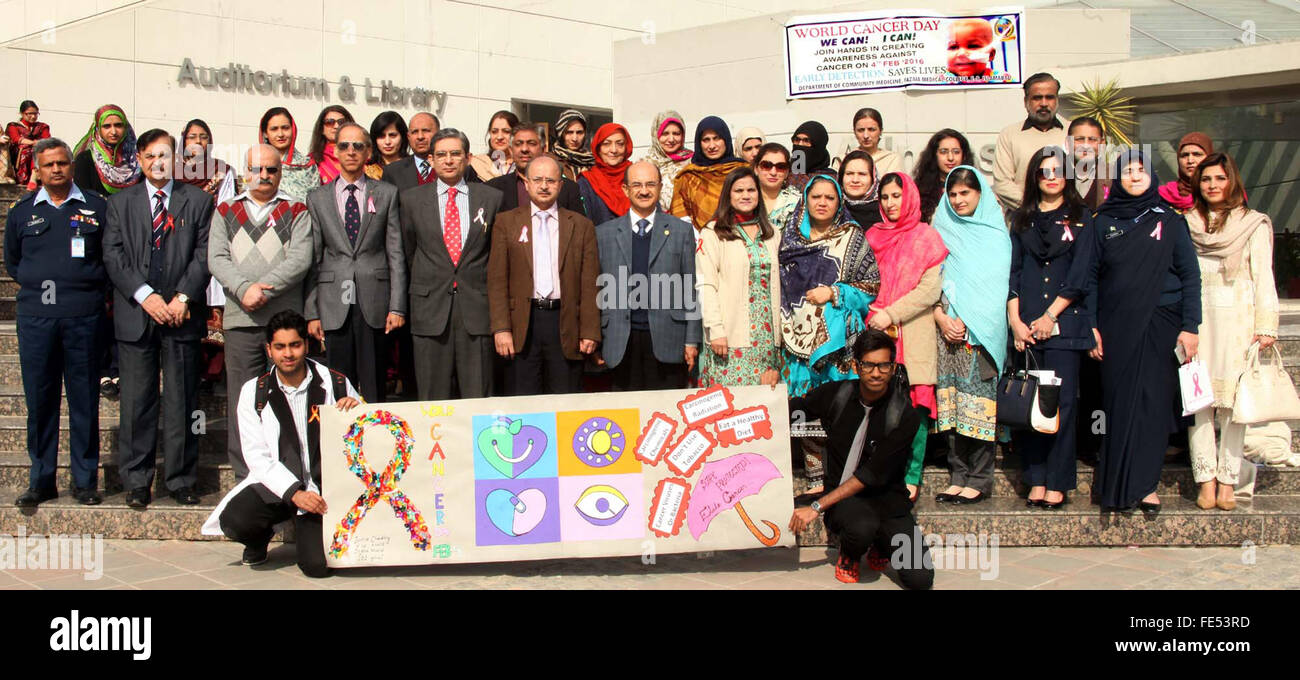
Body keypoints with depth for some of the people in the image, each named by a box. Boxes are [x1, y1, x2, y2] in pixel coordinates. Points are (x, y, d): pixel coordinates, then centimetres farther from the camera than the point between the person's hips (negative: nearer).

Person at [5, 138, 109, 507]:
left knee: (85, 400, 1)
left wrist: (93, 289, 2)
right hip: (35, 315, 2)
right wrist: (36, 284, 9)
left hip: (84, 315, -1)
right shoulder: (22, 211, 11)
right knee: (39, 399, 4)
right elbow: (11, 260, 21)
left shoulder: (97, 207, 6)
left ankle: (86, 481, 9)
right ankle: (41, 480, 12)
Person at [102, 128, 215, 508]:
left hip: (182, 314, -1)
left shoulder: (198, 201, 10)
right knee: (136, 401, 1)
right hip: (135, 315, 1)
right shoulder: (120, 203, 13)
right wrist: (144, 295, -10)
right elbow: (113, 256, 3)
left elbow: (204, 253, 2)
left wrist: (184, 296, -11)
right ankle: (136, 481, 10)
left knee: (182, 402, 2)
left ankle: (182, 480, 11)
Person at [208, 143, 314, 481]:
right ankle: (245, 477, 9)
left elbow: (300, 260, -4)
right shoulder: (225, 212, 15)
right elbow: (217, 260, 3)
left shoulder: (297, 212, 9)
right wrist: (244, 289, -14)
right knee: (241, 405, 2)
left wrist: (264, 289, -14)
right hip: (240, 321, 2)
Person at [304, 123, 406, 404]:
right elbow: (312, 258, 7)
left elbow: (396, 253, 4)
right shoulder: (317, 198, 10)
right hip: (334, 306, 1)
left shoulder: (387, 194, 9)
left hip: (374, 304, 0)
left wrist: (397, 306, -3)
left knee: (373, 388, 1)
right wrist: (311, 312, 1)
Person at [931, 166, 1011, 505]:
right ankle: (959, 475, 8)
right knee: (954, 404, 2)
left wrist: (966, 321, -12)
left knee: (980, 404, -7)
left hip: (981, 331, -3)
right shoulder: (942, 232, 15)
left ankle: (979, 479, -2)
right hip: (948, 329, 3)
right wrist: (941, 319, -5)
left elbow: (994, 285, -3)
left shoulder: (995, 234, 5)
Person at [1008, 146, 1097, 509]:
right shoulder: (1022, 219, 15)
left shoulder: (1080, 217, 8)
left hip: (1065, 321, -2)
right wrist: (1015, 320, -3)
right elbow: (1012, 270, 9)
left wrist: (1051, 316, -8)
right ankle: (1036, 480, 5)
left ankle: (1058, 483, -2)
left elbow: (1079, 274, 0)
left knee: (1062, 400, -6)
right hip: (1026, 325, 2)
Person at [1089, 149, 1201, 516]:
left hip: (1160, 326, 0)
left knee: (1154, 404, -2)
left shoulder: (1170, 220, 6)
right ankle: (1122, 485, 6)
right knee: (1121, 405, -1)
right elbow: (1090, 277, 7)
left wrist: (1190, 327, -4)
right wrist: (1091, 327, -1)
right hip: (1116, 329, 0)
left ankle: (1143, 484, 4)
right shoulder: (1102, 222, 8)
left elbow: (1190, 275, 4)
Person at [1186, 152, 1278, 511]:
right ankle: (1206, 482, -2)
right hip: (1197, 323, 2)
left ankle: (1227, 483, -1)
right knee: (1198, 402, -5)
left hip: (1237, 323, -2)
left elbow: (1263, 278, 2)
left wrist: (1265, 327, -7)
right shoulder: (1187, 225, 13)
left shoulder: (1253, 225, 6)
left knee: (1233, 404, -5)